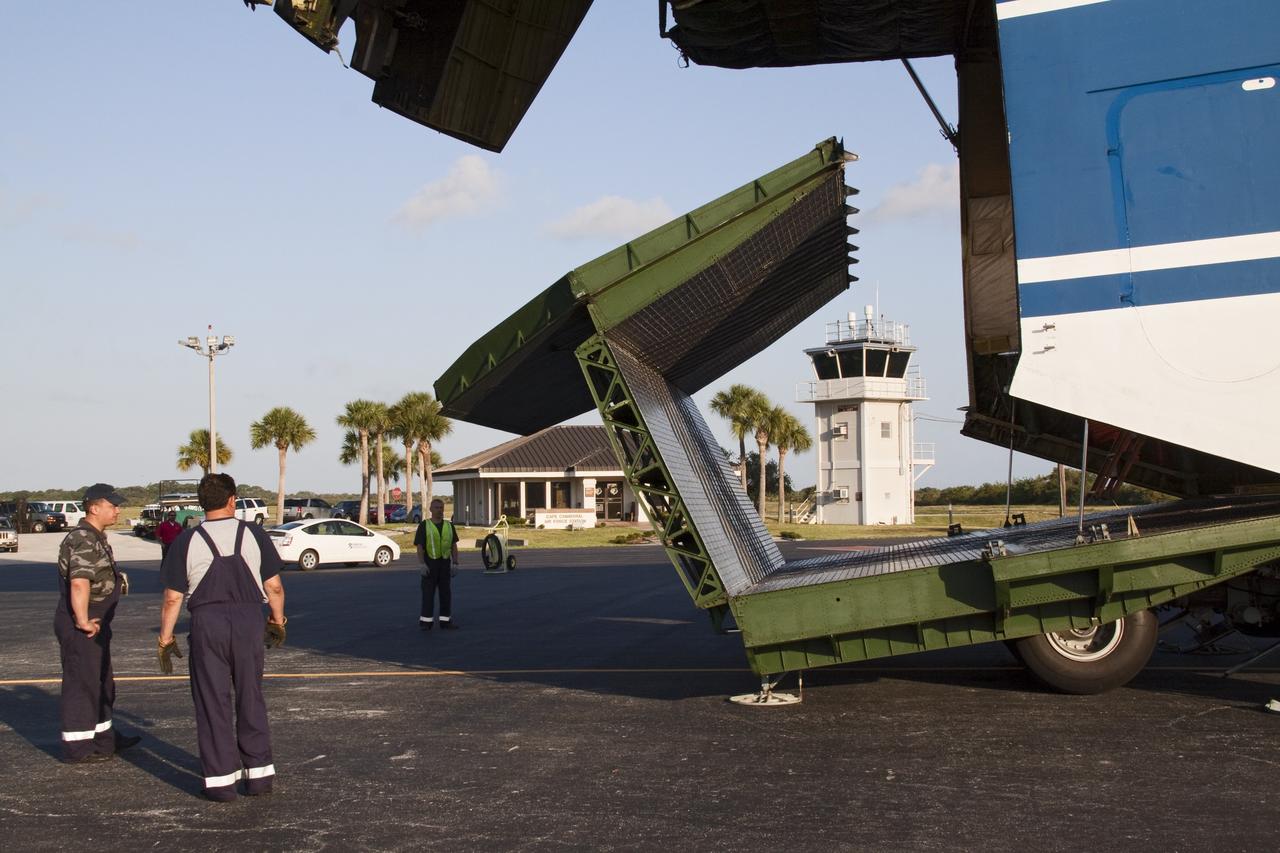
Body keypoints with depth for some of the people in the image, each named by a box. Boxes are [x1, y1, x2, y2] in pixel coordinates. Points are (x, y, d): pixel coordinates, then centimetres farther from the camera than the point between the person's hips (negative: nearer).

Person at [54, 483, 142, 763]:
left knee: (101, 683, 20)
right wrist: (83, 621, -29)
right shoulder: (83, 540, -20)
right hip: (80, 627, -11)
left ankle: (104, 738, 32)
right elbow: (79, 583, -31)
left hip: (96, 623, 11)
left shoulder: (96, 538, 15)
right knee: (81, 684, -3)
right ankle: (77, 749, 5)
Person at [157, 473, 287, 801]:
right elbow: (274, 587, 3)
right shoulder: (254, 535, 2)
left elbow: (172, 598, -2)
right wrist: (277, 622, 17)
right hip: (249, 619, 1)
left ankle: (220, 780, 7)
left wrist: (165, 639, 7)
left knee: (212, 703, 6)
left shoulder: (187, 541, -1)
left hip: (207, 623, -1)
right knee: (251, 700, 12)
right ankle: (259, 773, 16)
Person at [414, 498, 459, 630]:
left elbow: (454, 546, 7)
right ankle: (426, 621, 2)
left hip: (445, 563, 3)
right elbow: (420, 546, -7)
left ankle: (446, 620, 12)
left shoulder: (449, 525, 7)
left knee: (446, 592, 5)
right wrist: (422, 564, -17)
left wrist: (455, 564, -2)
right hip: (429, 563, -3)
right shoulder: (424, 525, -3)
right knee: (428, 592, -3)